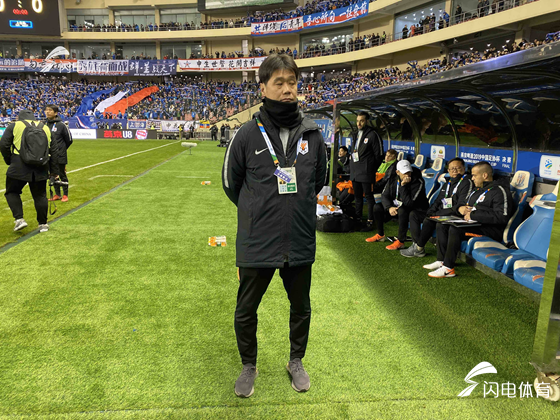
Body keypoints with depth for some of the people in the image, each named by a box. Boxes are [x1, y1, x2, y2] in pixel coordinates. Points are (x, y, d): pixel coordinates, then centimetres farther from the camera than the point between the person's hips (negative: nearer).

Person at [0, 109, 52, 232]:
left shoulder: (14, 126, 6)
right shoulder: (45, 128, 15)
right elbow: (52, 149, 12)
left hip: (19, 167, -3)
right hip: (40, 168, 3)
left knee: (12, 192, 14)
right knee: (40, 195, 12)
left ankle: (19, 219, 1)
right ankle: (43, 224, 16)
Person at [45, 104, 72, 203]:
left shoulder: (61, 125, -8)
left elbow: (69, 139, -1)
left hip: (59, 155, -5)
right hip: (49, 156, 5)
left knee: (62, 175, 3)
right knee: (53, 175, 12)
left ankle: (65, 195, 13)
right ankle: (57, 194, 23)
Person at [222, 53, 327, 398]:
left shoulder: (313, 134, -2)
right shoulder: (247, 135, -9)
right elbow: (231, 183, 4)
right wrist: (258, 212, 9)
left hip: (300, 242, 2)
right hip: (257, 242, -2)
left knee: (301, 308, 18)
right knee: (246, 311, 13)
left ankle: (296, 361, 44)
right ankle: (249, 366, 39)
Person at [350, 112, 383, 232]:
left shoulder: (372, 135, -8)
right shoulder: (356, 135, 16)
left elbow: (379, 155, -9)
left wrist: (371, 169, -7)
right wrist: (352, 167, 14)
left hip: (366, 172, -8)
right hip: (355, 172, 8)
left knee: (369, 197, -3)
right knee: (358, 197, 15)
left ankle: (370, 222, 3)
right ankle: (358, 220, 25)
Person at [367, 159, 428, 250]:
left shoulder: (418, 182, -24)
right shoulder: (393, 179, -6)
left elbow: (408, 203, -31)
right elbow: (384, 195, -3)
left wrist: (403, 186, -35)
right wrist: (389, 207, -21)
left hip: (414, 209, -7)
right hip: (396, 205, 7)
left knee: (402, 210, -38)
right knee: (377, 207, -6)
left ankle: (400, 241, -26)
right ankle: (380, 235, 12)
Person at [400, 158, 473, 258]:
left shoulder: (467, 183, -9)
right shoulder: (448, 183, 19)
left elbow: (460, 208, -19)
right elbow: (438, 201, 24)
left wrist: (437, 214, -19)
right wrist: (431, 211, 2)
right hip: (440, 214, 10)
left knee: (428, 221, -32)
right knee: (414, 214, 2)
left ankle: (418, 249, -17)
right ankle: (417, 244, -11)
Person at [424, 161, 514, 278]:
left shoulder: (499, 191, -10)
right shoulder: (477, 190, 19)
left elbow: (501, 217, -24)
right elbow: (463, 202, 32)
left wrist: (473, 215, -21)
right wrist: (460, 208, 5)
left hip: (490, 229, -10)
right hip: (472, 223, 10)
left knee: (455, 229, -30)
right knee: (441, 225, 0)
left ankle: (448, 268, -26)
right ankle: (441, 261, -3)